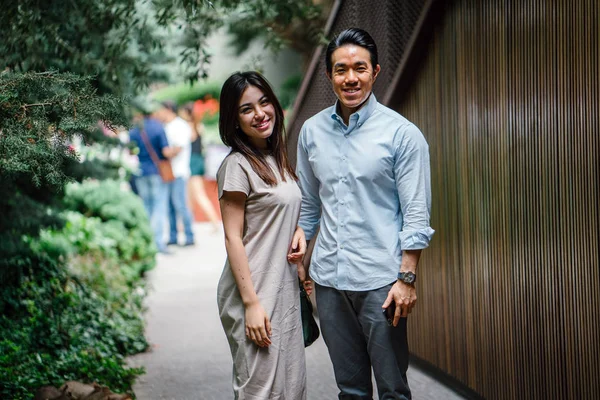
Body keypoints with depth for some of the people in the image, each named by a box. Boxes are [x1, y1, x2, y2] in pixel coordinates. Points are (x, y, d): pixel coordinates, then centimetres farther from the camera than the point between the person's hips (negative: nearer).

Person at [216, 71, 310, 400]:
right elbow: (233, 238, -15)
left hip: (285, 289, 8)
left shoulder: (276, 159, 12)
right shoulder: (237, 165, -12)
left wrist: (298, 232, 1)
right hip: (255, 293, -8)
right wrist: (252, 303, -19)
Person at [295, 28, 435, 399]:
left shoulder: (402, 133, -6)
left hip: (380, 280, -4)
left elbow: (416, 214, -8)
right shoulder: (312, 131, 7)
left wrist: (407, 278, -12)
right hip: (328, 278, 4)